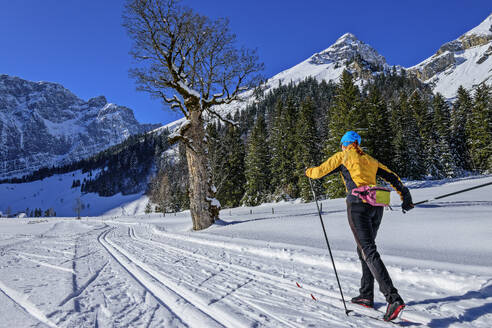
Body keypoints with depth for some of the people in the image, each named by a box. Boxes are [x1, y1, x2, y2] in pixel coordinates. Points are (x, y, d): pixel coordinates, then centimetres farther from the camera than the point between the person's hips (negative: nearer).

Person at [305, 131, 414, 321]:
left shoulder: (342, 156, 8)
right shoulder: (370, 160, 24)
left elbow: (320, 171, 7)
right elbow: (391, 177, 20)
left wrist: (308, 171, 28)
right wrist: (405, 196, 21)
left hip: (358, 205, -7)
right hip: (376, 206, 7)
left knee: (369, 252, -11)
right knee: (364, 249, 17)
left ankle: (394, 298, -21)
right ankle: (366, 296, 23)